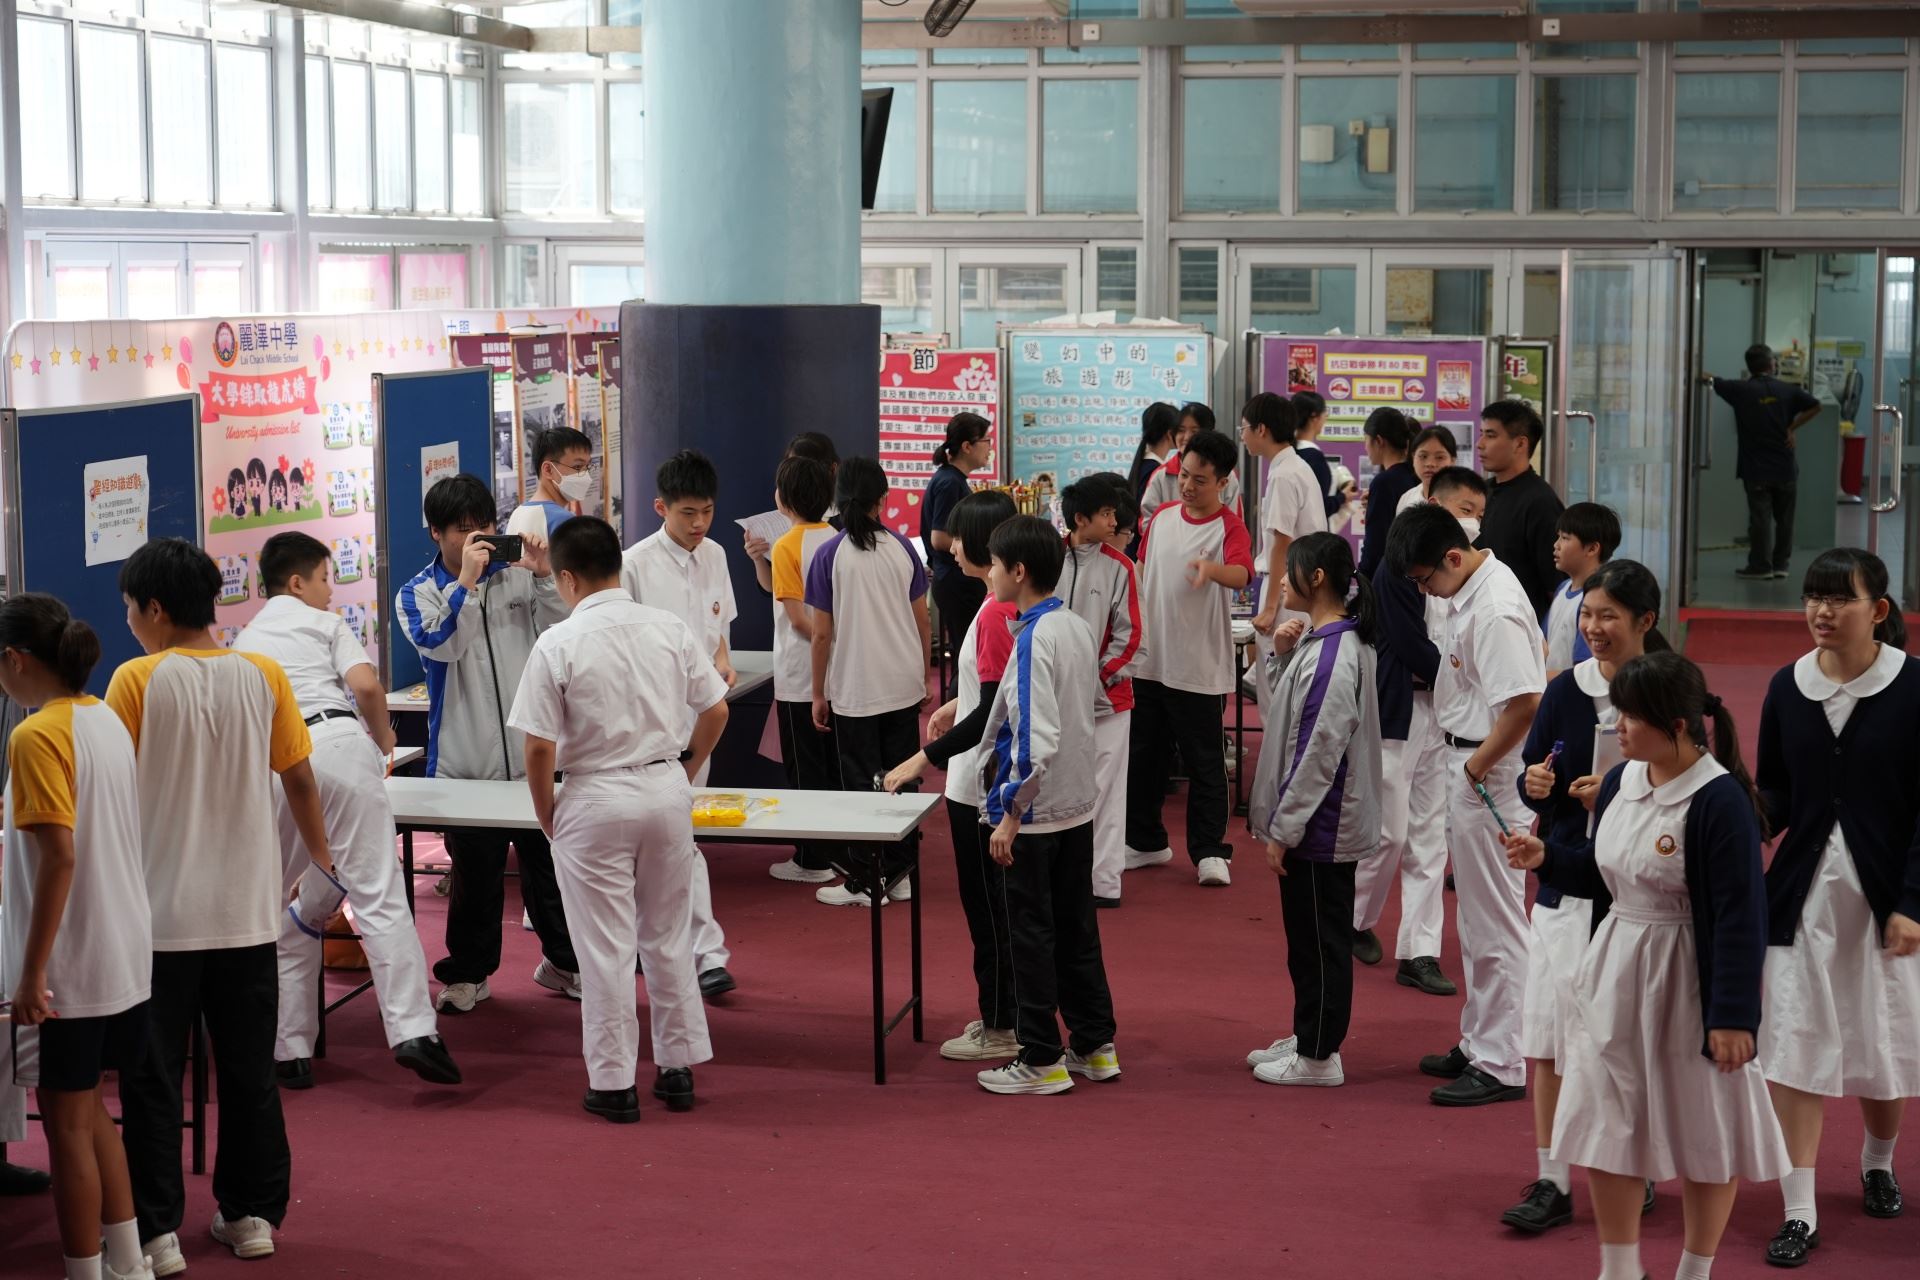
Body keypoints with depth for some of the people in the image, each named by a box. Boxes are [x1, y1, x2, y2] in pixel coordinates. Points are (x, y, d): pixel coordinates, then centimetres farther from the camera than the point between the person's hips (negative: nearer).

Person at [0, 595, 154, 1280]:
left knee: (66, 1122, 3)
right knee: (89, 1109, 19)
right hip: (125, 954, 8)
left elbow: (60, 858, -22)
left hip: (69, 966, -8)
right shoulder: (106, 719, 7)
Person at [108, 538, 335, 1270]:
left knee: (153, 1077, 6)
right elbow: (300, 781, 3)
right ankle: (252, 1214, 20)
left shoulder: (137, 681, -10)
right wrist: (321, 861, 17)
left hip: (160, 914, -3)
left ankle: (157, 1231, 7)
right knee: (248, 1069, 13)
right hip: (246, 910, 3)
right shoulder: (264, 676, -1)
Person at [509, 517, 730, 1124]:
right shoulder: (671, 629, -1)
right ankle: (678, 1067, 25)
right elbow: (715, 712, 5)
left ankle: (613, 1083, 13)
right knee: (669, 937, 17)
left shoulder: (557, 645, -13)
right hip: (667, 790, 4)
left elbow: (539, 747, -13)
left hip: (596, 800, -4)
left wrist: (546, 813, 3)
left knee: (606, 949, 6)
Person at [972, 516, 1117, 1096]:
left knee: (1031, 937, 3)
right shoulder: (1078, 628, 4)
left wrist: (1010, 814, -19)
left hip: (1035, 812, -8)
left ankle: (1042, 1061, 11)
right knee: (1077, 928, 16)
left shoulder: (1034, 640, -21)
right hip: (1078, 806, 8)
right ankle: (1094, 1045, 24)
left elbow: (1039, 742, -26)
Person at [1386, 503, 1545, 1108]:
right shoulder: (1466, 592, 8)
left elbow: (1525, 702, -28)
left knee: (1495, 921, -3)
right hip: (1468, 766, 11)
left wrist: (1479, 765, -17)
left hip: (1492, 776, -11)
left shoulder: (1494, 610, -23)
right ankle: (1479, 1042, 31)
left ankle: (1502, 1065, 5)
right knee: (1476, 916, 19)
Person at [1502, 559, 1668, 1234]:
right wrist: (1536, 786, -10)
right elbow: (1532, 780, 12)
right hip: (1564, 883, 3)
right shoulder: (1566, 690, 3)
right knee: (1547, 1033, 1)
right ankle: (1552, 1182, 10)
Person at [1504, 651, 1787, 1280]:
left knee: (1703, 1134, 9)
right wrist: (1547, 858, -1)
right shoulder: (1620, 781, 2)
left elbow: (1741, 918, -18)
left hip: (1687, 985, -7)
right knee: (1605, 1129, 12)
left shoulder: (1720, 800, -20)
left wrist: (1733, 1014, -19)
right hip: (1614, 974, 7)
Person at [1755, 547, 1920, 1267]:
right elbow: (1774, 793, 8)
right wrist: (1755, 816, -15)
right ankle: (1799, 1212, 4)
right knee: (1794, 1045, -3)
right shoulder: (1787, 688, 1)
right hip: (1803, 891, 2)